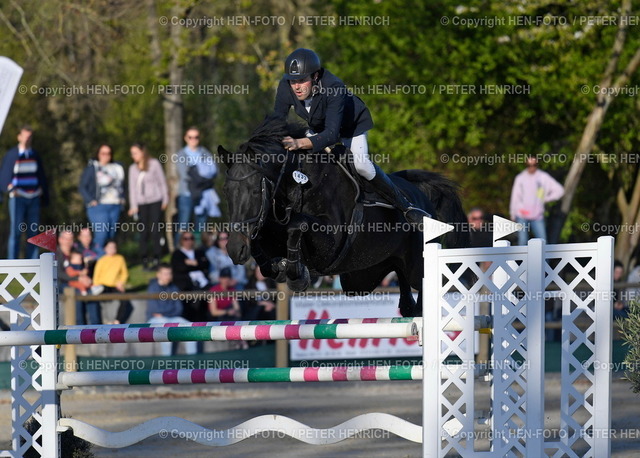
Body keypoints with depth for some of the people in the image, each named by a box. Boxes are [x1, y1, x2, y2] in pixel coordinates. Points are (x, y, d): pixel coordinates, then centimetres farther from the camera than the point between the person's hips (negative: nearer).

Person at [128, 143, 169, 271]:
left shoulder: (154, 164, 0)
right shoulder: (133, 168, 9)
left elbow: (162, 182, 5)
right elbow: (132, 188, 10)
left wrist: (165, 200, 4)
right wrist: (133, 206, 4)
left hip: (155, 202, -3)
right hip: (141, 203, 3)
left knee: (155, 231, -7)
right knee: (143, 232, -2)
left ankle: (156, 259, -3)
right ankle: (144, 259, 2)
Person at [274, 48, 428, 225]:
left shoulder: (334, 88, -44)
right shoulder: (285, 87, -30)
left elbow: (331, 134, -49)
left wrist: (300, 143, -63)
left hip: (351, 124, -5)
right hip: (318, 127, 5)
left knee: (360, 163, -22)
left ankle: (405, 205, -10)